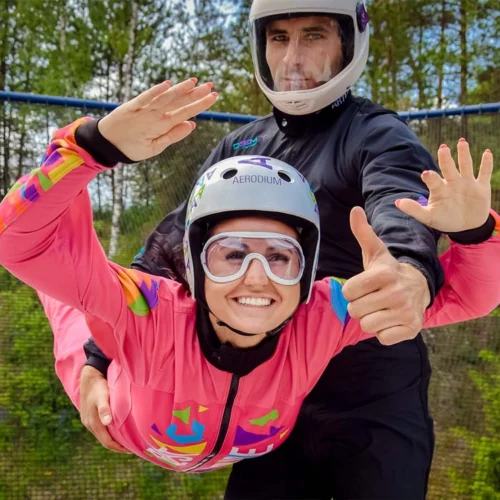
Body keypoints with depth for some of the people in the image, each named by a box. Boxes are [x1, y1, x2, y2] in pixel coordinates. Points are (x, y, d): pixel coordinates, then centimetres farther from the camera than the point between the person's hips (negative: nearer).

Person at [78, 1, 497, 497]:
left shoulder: (378, 136, -8)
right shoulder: (238, 148, 8)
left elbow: (403, 209, -30)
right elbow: (167, 251, 5)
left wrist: (414, 277, -54)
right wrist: (97, 364, -5)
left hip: (374, 405, -4)